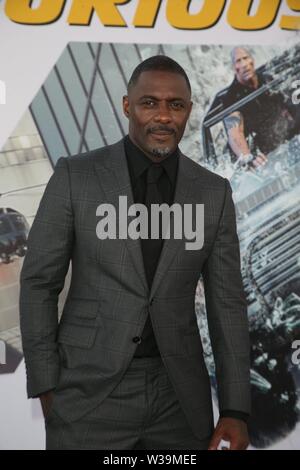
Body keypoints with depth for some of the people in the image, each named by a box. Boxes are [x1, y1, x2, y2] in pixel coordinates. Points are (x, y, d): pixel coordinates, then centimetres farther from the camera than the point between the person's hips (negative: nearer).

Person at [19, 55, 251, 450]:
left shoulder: (214, 192, 2)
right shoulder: (75, 176, -4)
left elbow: (227, 302, 3)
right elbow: (38, 281, -1)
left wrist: (235, 409, -2)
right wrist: (47, 388, -4)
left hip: (180, 395, 2)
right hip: (90, 389, -2)